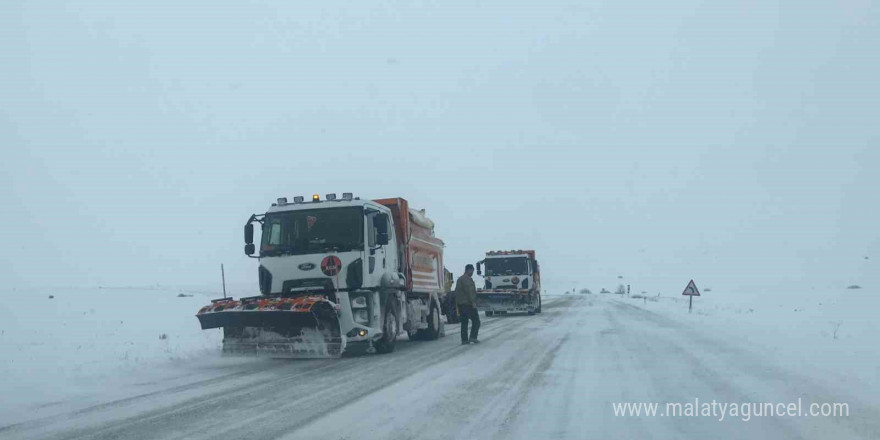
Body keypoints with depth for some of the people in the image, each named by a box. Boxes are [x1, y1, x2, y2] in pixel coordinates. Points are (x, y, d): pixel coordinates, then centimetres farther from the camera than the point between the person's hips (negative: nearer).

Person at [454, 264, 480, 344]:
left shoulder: (459, 279, 20)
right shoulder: (467, 279, -11)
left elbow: (457, 292, 24)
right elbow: (470, 291, -20)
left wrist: (457, 303, 26)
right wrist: (473, 302, -20)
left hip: (460, 304, 9)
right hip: (468, 304, -9)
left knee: (464, 322, 9)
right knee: (476, 321, -3)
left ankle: (464, 339, 6)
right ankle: (473, 337, -11)